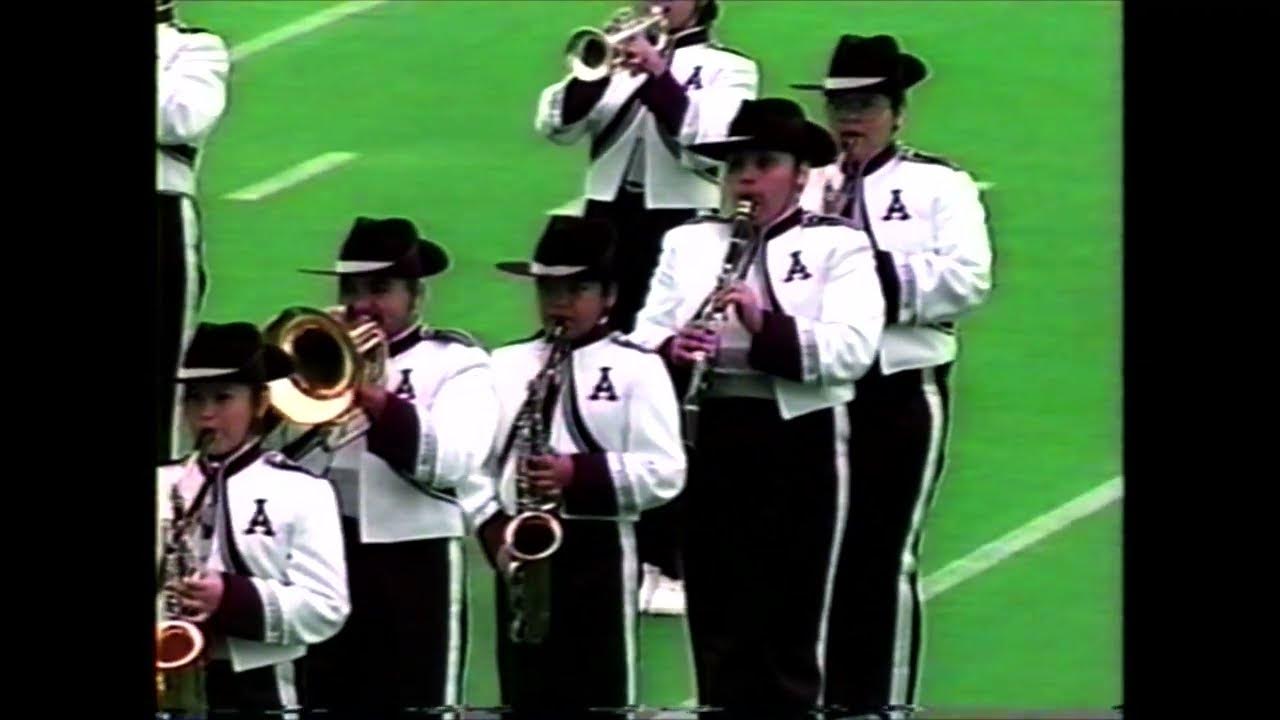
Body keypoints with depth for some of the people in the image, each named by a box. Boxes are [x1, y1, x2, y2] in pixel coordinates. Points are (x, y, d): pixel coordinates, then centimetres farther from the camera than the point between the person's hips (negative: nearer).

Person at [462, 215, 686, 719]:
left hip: (596, 551, -4)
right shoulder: (504, 367, 12)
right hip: (519, 549, 4)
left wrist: (579, 474, -20)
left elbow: (664, 472, -9)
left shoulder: (637, 370, -1)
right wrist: (494, 533, -7)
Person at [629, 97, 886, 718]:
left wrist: (767, 327, -25)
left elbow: (852, 349, -12)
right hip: (706, 442, 3)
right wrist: (670, 353, -18)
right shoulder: (686, 243, 13)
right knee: (718, 631, 6)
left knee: (790, 635, 0)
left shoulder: (838, 246, 1)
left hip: (800, 442, -3)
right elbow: (643, 337, 5)